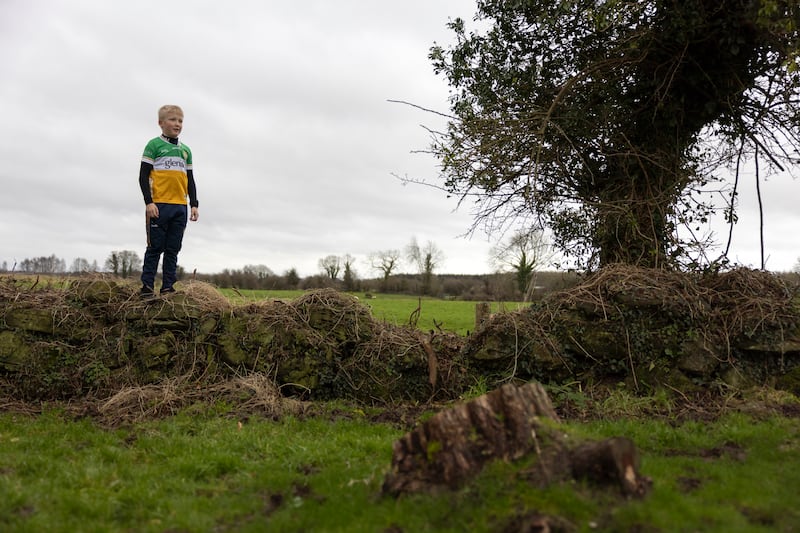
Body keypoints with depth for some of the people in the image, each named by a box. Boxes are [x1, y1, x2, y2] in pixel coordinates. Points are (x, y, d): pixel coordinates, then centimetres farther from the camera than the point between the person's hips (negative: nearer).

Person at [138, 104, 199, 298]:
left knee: (173, 249, 6)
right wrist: (149, 202, -12)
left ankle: (168, 287, 11)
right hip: (159, 205, -5)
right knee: (155, 248, -2)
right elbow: (143, 176, -3)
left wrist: (194, 204, 9)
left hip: (180, 207, 5)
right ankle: (147, 287, 3)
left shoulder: (185, 150, 17)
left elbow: (190, 180, 18)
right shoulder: (154, 145, 2)